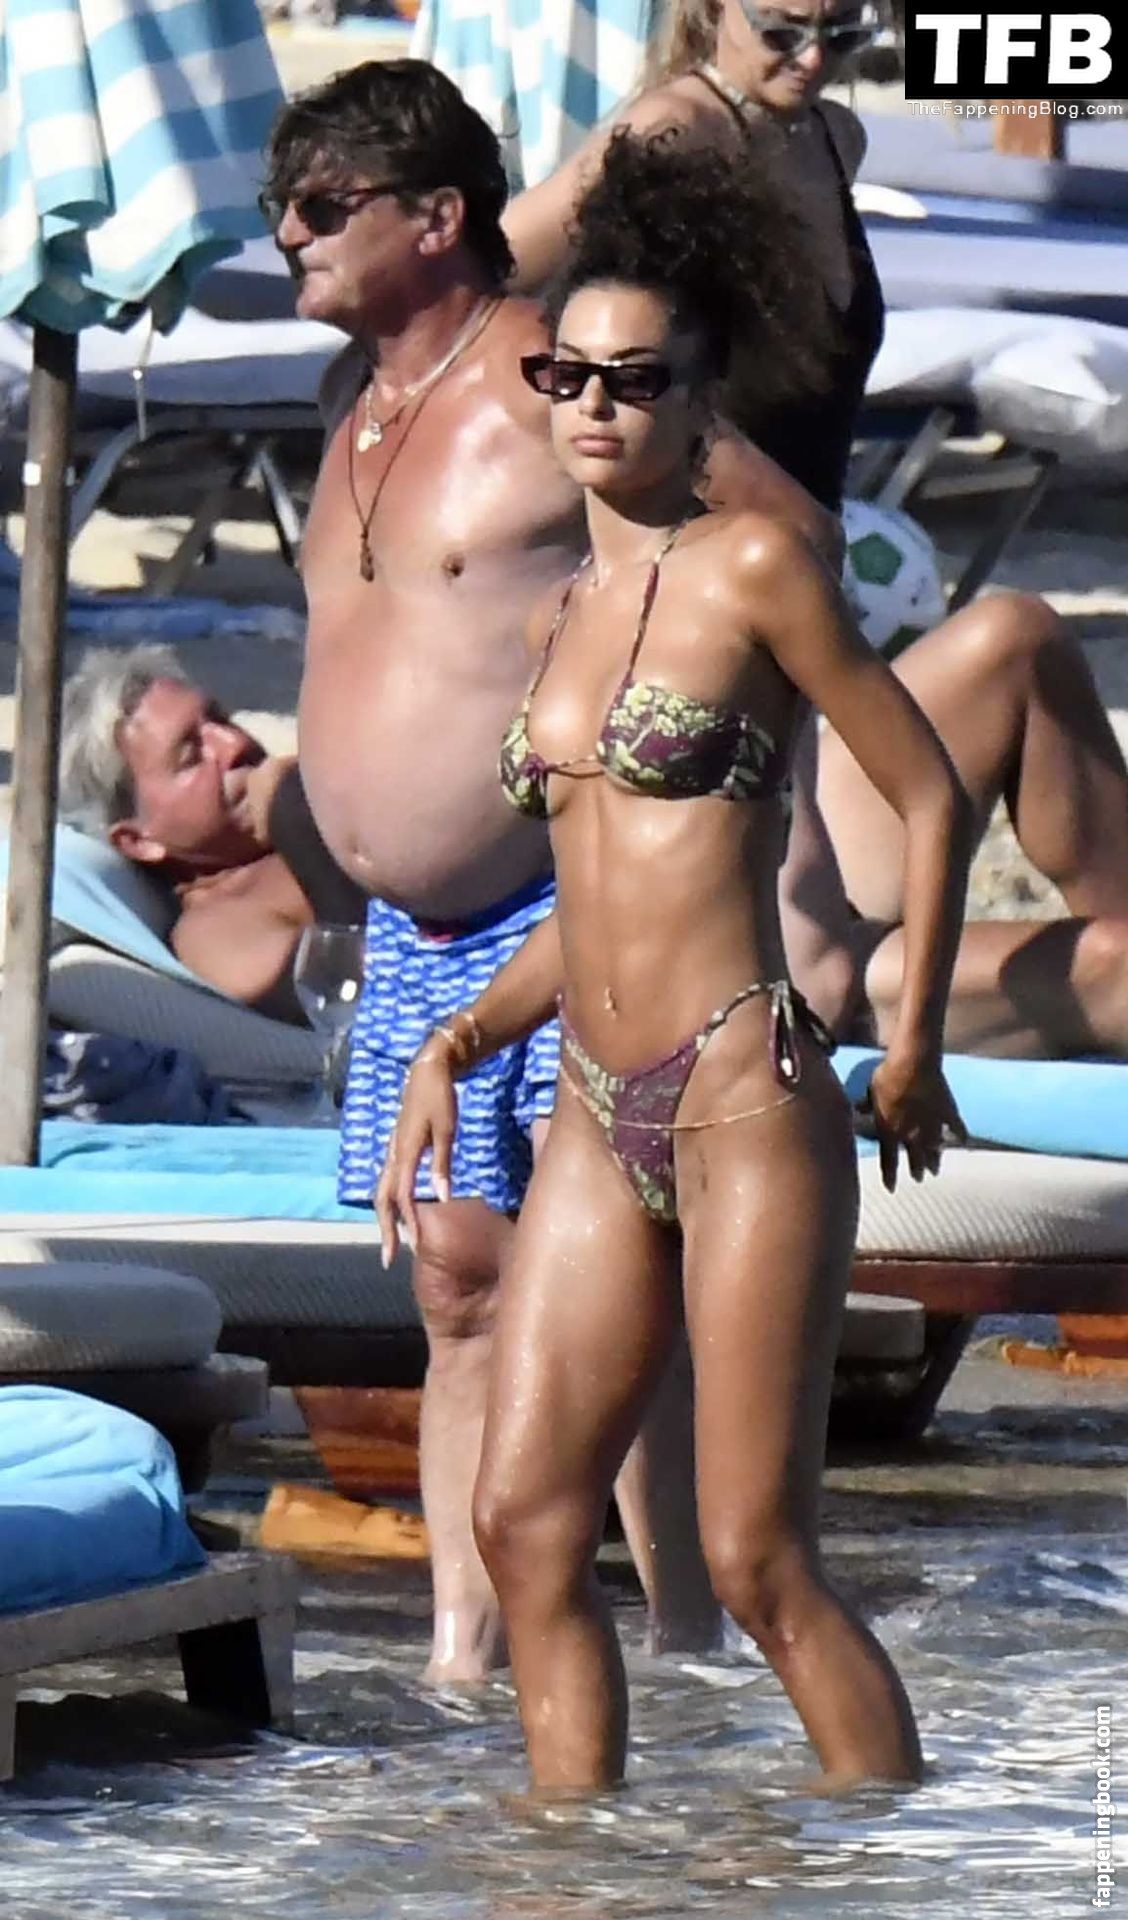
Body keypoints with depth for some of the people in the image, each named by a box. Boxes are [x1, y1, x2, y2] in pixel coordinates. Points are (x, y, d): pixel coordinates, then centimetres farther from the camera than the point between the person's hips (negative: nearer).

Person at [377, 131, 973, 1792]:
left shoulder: (751, 569, -5)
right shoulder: (563, 613, 15)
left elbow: (932, 800, -3)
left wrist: (912, 1051, -5)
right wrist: (453, 1048, 10)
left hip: (744, 1098, -7)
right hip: (596, 1114, 7)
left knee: (759, 1563, -7)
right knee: (526, 1524, 1)